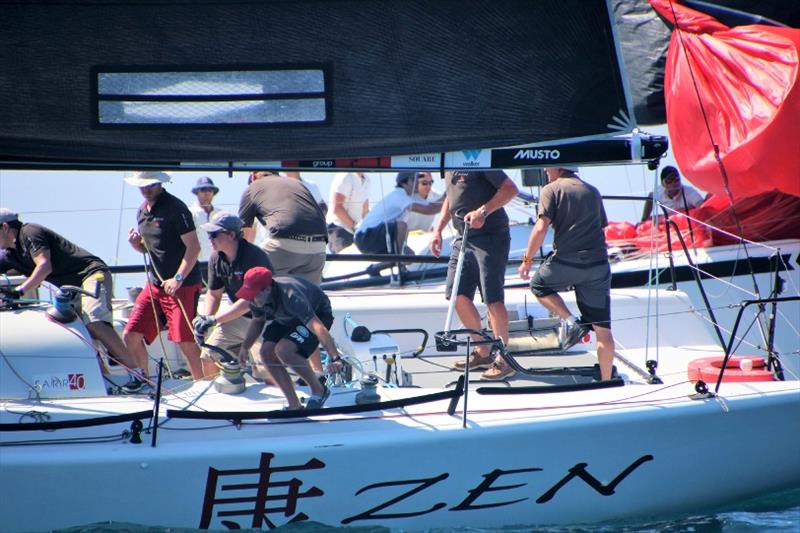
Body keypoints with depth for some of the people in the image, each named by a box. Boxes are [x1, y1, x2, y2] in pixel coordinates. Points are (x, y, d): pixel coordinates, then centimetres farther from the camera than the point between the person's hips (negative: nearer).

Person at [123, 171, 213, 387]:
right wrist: (136, 244, 2)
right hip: (154, 285, 8)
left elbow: (193, 247, -14)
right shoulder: (142, 212, 13)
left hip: (183, 286, -8)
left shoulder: (175, 208, -10)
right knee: (131, 336, 2)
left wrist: (178, 279, -21)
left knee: (187, 342, -13)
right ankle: (142, 385, 16)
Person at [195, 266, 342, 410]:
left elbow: (318, 327, -44)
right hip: (287, 319, 8)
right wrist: (245, 347, -7)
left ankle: (319, 391, -8)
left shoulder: (291, 297, -40)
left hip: (318, 315, -8)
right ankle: (295, 406, -4)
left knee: (283, 350, -28)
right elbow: (257, 321, 5)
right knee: (267, 351, -13)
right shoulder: (258, 296, -17)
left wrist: (335, 359, -50)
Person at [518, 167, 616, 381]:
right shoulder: (592, 192, 17)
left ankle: (570, 321, 3)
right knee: (602, 328, 8)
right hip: (598, 263, 5)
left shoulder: (552, 189, 1)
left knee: (538, 285, 25)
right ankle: (606, 381, 8)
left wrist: (526, 260, -1)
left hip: (566, 261, -5)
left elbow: (541, 228, -8)